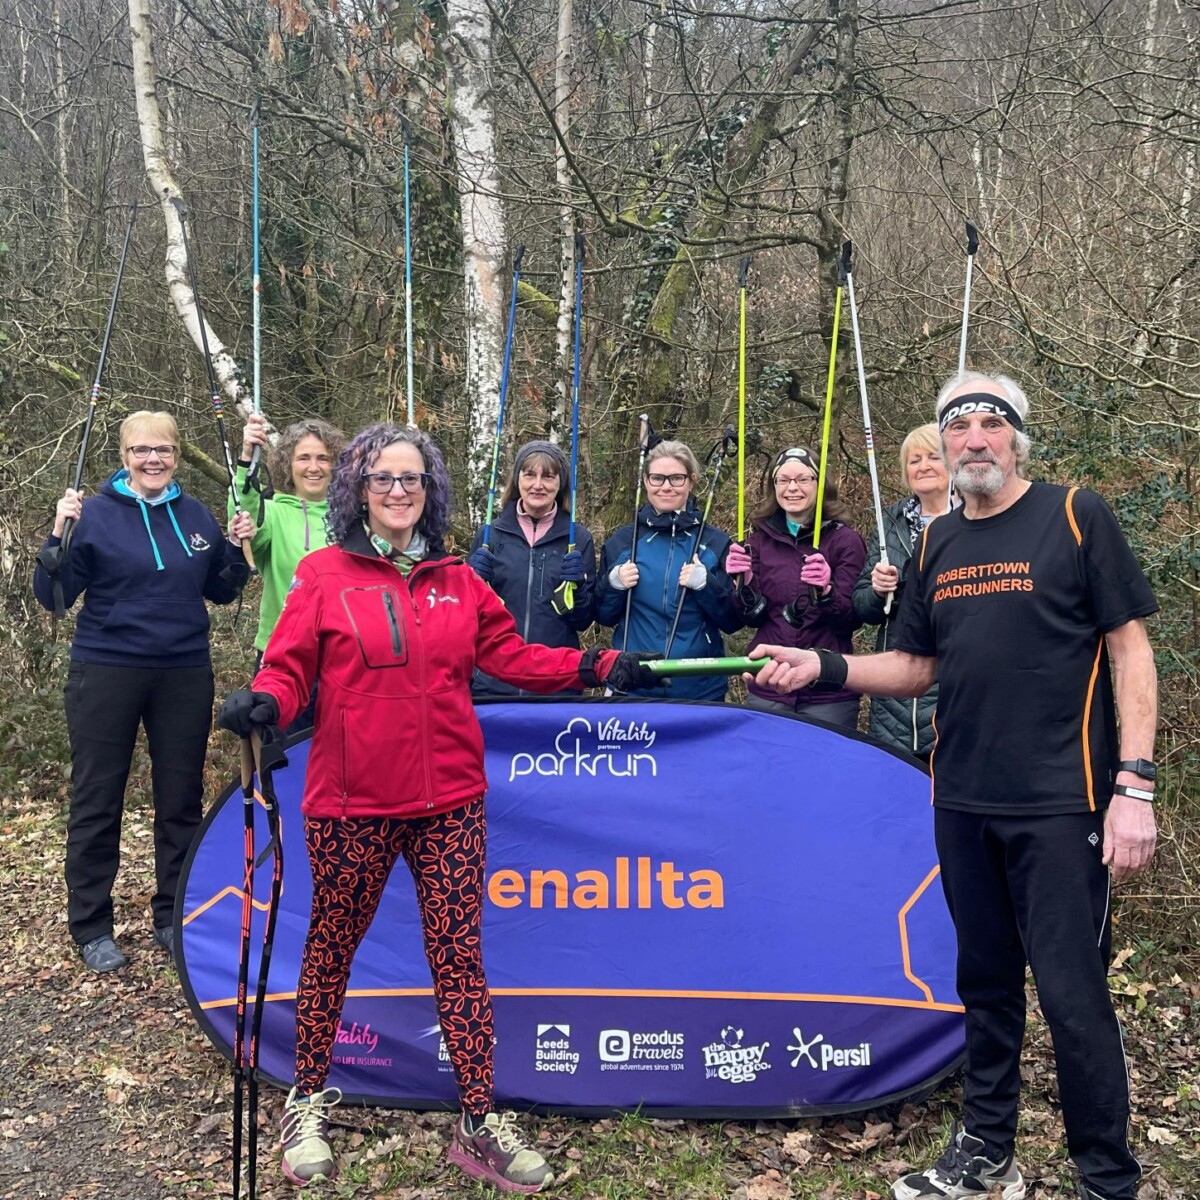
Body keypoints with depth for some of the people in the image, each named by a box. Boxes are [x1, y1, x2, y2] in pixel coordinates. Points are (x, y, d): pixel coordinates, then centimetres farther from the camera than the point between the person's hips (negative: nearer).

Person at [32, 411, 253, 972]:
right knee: (97, 801, 3)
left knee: (181, 798, 9)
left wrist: (238, 549, -2)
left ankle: (173, 917, 23)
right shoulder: (95, 514, -6)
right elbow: (53, 597, -8)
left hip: (185, 675, 4)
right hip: (107, 673, -3)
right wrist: (60, 536, -21)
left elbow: (221, 592, 15)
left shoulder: (197, 516, 5)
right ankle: (90, 928, 16)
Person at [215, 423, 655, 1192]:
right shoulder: (324, 574, 0)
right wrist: (263, 703, -26)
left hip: (449, 801, 3)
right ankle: (309, 1103, 33)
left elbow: (511, 656, 10)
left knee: (459, 955, 4)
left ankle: (481, 1123, 15)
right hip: (352, 804, -2)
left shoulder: (458, 581, 10)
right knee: (332, 950, 13)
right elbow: (289, 666, -5)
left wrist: (598, 668, 2)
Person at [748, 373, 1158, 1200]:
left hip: (1061, 804, -5)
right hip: (963, 804, 5)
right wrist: (822, 665, -1)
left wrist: (1135, 784, -14)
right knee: (986, 984, 16)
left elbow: (1130, 649, -7)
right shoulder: (937, 545, 10)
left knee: (1073, 994, -3)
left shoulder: (1076, 517, -5)